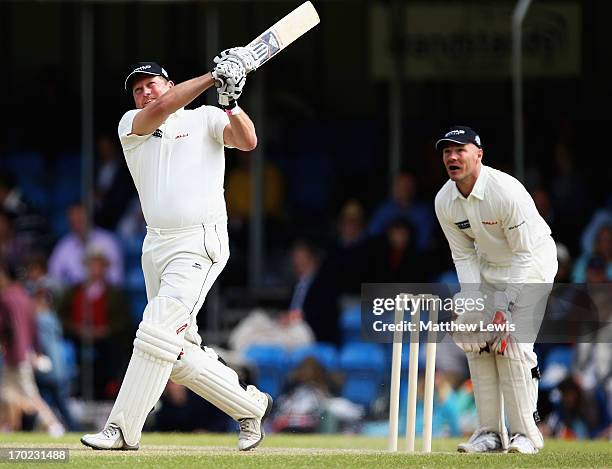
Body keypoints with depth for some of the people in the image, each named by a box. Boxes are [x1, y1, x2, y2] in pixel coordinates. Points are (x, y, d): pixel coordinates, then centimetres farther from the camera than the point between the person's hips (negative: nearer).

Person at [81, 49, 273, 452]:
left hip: (200, 244, -6)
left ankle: (123, 431, -13)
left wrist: (230, 100, -27)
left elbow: (247, 141, -12)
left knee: (157, 335, -15)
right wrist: (213, 77, -17)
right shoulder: (131, 125, 11)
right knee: (179, 356, 6)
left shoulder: (205, 119, 4)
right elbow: (158, 112, -10)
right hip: (156, 247, 6)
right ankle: (250, 406, 22)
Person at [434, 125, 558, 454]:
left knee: (513, 344, -17)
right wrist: (473, 302, -12)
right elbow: (463, 255, 1)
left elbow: (525, 252, -24)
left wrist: (504, 306, -25)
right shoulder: (445, 201, -9)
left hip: (531, 266, -6)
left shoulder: (506, 191, -29)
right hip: (488, 266, 6)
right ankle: (490, 433, 5)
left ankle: (526, 433, -8)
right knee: (475, 342, -2)